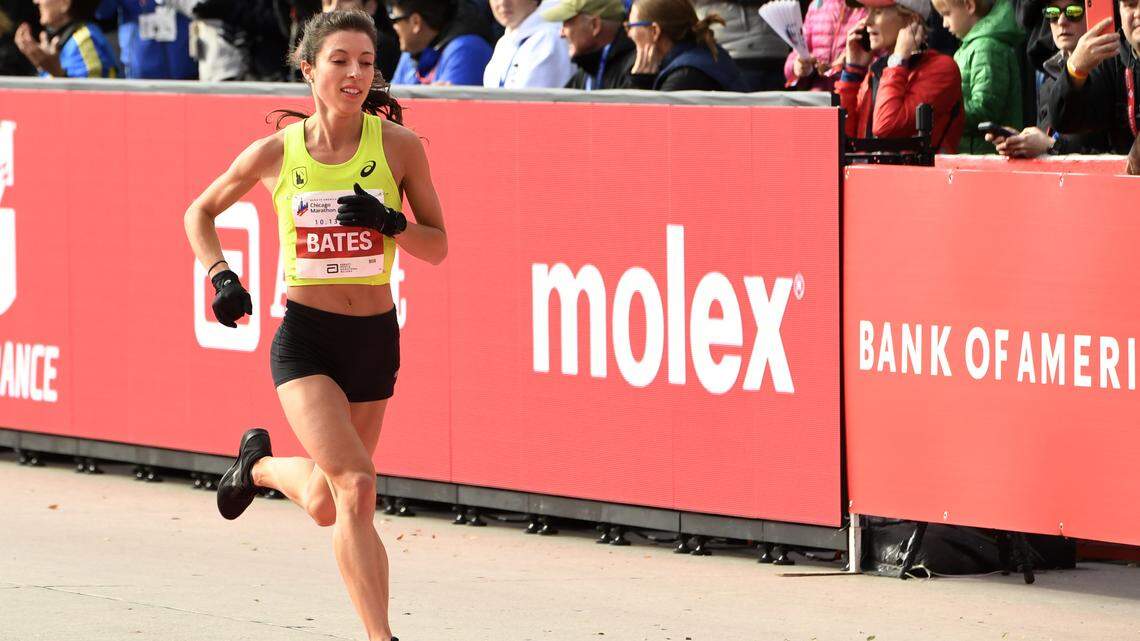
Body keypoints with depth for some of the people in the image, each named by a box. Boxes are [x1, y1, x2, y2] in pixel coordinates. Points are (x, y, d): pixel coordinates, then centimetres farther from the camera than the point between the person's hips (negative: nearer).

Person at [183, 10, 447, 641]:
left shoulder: (399, 145, -5)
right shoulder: (277, 152, -4)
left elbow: (438, 246, 2)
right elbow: (200, 213, 12)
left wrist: (389, 223, -17)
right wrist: (220, 275, -5)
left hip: (374, 336, 2)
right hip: (304, 335, -2)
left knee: (328, 504, 14)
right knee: (354, 486, -22)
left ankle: (260, 466, 47)